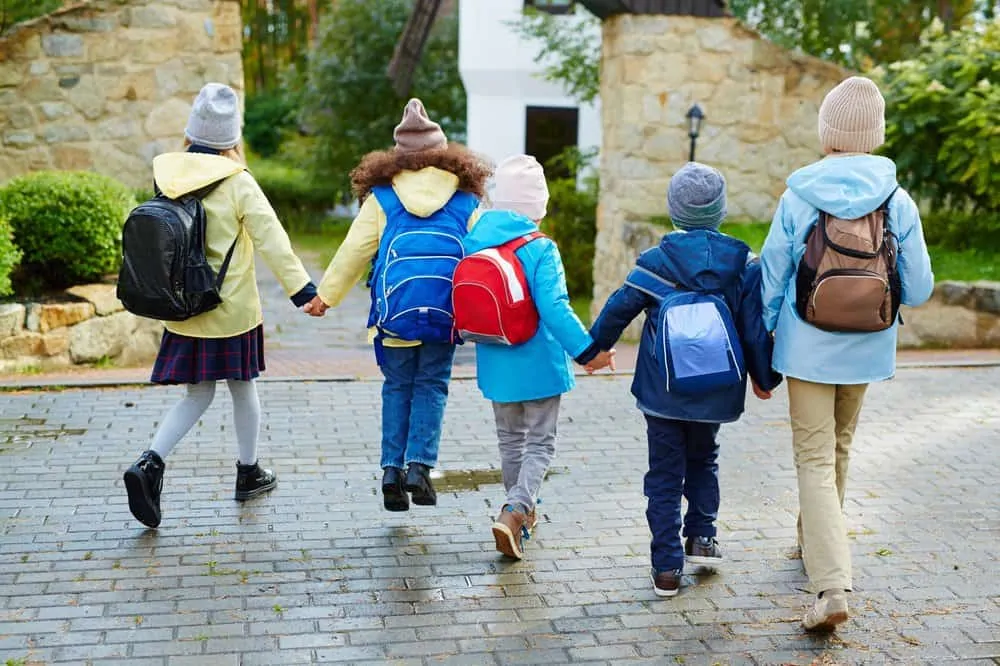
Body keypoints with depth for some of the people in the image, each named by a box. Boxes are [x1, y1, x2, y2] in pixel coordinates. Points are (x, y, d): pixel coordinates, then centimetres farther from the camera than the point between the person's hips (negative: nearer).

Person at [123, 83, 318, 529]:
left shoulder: (167, 176, -1)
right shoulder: (238, 184, -13)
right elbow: (272, 241, -15)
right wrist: (302, 290, -13)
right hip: (232, 309, -4)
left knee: (199, 394, 12)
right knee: (243, 389, 15)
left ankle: (150, 462, -7)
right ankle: (248, 472, 29)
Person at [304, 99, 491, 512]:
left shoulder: (382, 195, 7)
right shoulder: (466, 199, 9)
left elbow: (355, 250, 6)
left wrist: (326, 296, 14)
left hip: (396, 306, 0)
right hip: (445, 307, 0)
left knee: (398, 387, 11)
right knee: (432, 385, 8)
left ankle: (392, 471, 7)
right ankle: (420, 465, -4)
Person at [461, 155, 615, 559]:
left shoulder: (474, 241, -2)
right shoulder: (540, 249, -17)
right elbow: (554, 308, -24)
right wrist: (586, 350, -19)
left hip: (495, 363, 5)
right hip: (538, 363, -5)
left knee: (510, 440, 21)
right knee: (540, 443, 5)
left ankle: (522, 513, 33)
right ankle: (514, 512, -14)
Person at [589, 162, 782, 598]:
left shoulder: (657, 259, -7)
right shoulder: (742, 262, -2)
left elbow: (619, 308, -4)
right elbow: (754, 326, 1)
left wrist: (595, 347, 13)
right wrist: (764, 377, 14)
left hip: (663, 390, -2)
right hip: (715, 390, 2)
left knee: (665, 473, 6)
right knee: (703, 458, 27)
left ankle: (667, 567, 5)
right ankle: (702, 536, 21)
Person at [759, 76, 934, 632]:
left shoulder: (798, 198, -10)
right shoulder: (898, 202, -7)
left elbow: (771, 280, -4)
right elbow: (919, 290, -4)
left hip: (807, 350, -2)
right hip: (866, 352, 3)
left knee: (816, 459, 0)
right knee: (839, 449, 22)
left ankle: (832, 584, -13)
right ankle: (816, 541, 42)